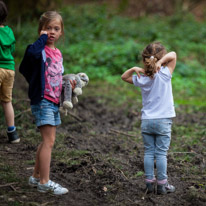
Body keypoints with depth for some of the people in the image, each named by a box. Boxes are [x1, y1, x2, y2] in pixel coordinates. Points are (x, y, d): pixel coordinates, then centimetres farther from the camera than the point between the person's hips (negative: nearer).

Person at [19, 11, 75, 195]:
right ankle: (45, 182, -4)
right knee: (49, 141, -10)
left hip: (54, 102, 9)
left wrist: (68, 84, 6)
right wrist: (43, 37, -23)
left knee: (48, 142, 15)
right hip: (42, 101, -9)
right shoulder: (40, 49, -12)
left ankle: (36, 177, 27)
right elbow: (32, 52, -39)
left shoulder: (58, 54, 13)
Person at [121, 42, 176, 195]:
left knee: (149, 152, 8)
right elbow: (173, 55, -7)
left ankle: (149, 183, 10)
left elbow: (124, 77, 16)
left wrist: (134, 69, -1)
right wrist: (161, 62, -18)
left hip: (146, 121, 3)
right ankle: (162, 184, 7)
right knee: (161, 153, 2)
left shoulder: (141, 79, 0)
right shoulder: (164, 75, -10)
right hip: (163, 121, -3)